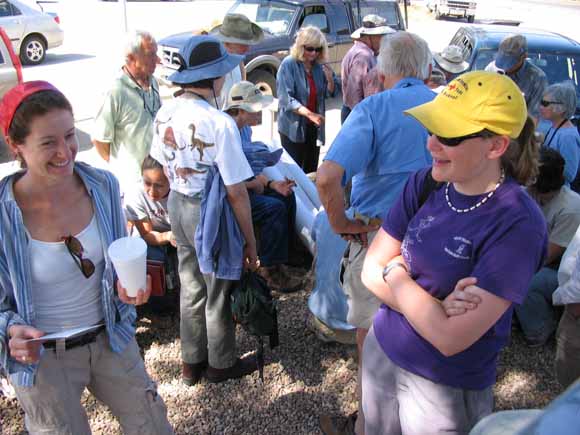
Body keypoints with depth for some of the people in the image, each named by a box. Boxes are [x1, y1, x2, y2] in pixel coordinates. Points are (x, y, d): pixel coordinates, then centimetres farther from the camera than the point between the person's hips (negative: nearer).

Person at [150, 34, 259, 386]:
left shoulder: (165, 114, -2)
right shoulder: (220, 123, -24)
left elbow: (166, 168, 10)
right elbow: (236, 192, -23)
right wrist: (250, 240, -13)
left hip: (177, 206, 7)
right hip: (212, 214, -7)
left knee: (190, 288, 22)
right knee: (219, 294, 14)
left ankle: (192, 363, 39)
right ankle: (221, 364, 35)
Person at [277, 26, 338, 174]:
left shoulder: (319, 66, 5)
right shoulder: (289, 64, -13)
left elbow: (329, 94, 13)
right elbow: (286, 99, -19)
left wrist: (330, 80, -9)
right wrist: (310, 114, -27)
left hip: (314, 126, 6)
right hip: (293, 126, -6)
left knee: (311, 169, 13)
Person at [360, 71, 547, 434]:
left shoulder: (517, 224, -25)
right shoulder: (425, 184, -9)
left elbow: (449, 339, -27)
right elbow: (371, 271, -7)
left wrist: (395, 272, -15)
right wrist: (436, 308, -23)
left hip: (447, 387, -4)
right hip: (380, 350, 5)